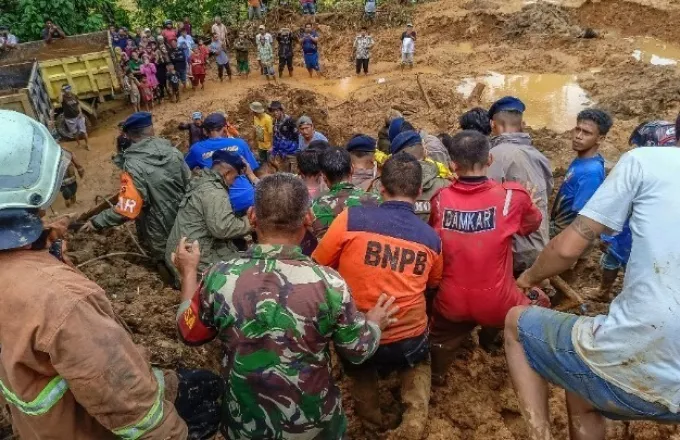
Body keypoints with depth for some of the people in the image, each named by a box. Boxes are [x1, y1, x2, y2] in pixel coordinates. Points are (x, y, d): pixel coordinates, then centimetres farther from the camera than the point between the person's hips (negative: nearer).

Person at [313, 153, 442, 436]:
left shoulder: (351, 218, -17)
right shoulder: (431, 237, -7)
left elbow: (318, 267, -4)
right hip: (407, 339, 1)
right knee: (418, 363, 35)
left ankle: (369, 411, 23)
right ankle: (414, 418, 17)